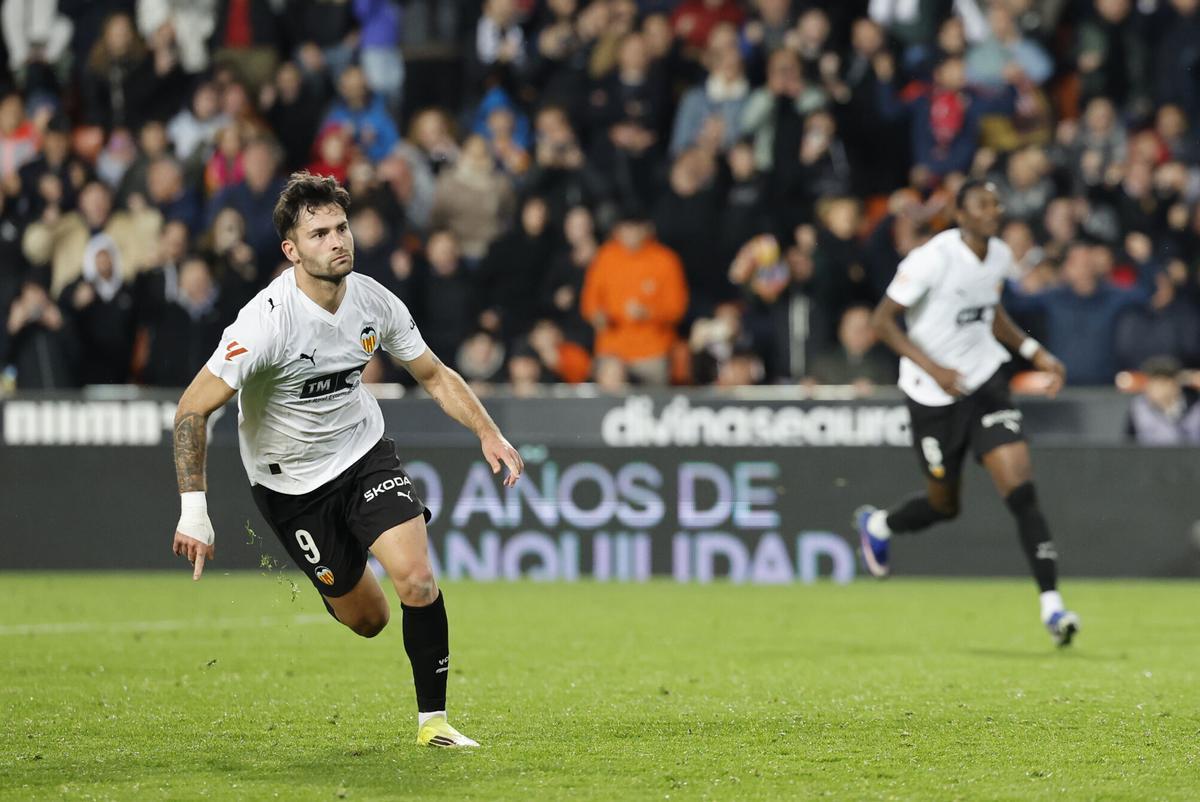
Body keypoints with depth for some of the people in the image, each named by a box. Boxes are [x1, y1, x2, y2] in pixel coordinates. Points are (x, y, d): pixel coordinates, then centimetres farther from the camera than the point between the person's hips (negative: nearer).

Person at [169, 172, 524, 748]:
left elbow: (434, 375, 5)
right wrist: (193, 511, -32)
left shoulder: (373, 301, -12)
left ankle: (432, 719, -2)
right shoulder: (268, 319, -28)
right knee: (366, 618, 4)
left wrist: (488, 432, -9)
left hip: (364, 449, 3)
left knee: (417, 580, -18)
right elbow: (193, 409, -26)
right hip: (290, 478, -3)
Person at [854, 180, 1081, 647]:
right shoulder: (934, 259, -19)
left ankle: (1051, 604, -14)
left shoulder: (1000, 256, 1)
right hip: (934, 394, -4)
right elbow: (883, 321, -16)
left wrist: (1036, 353, 8)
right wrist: (934, 369, -26)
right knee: (945, 504, 10)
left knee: (1021, 492, -12)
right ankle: (877, 525, 44)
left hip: (985, 380, 4)